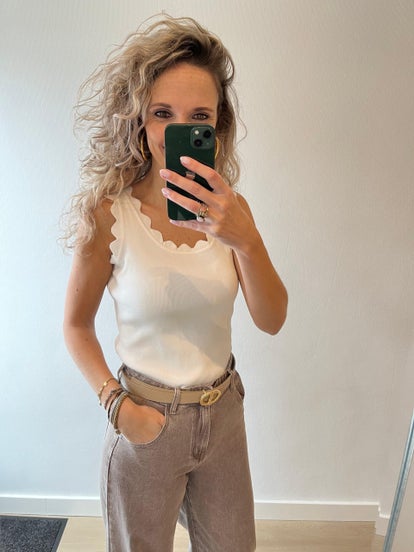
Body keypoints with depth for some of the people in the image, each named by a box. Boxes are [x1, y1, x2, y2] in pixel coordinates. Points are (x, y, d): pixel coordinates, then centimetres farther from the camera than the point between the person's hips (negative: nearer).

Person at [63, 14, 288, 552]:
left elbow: (272, 320, -14)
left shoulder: (227, 207, -7)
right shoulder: (109, 213, -17)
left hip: (223, 410, 3)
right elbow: (77, 326, -6)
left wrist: (245, 238, -30)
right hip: (147, 417, -3)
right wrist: (117, 404, -16)